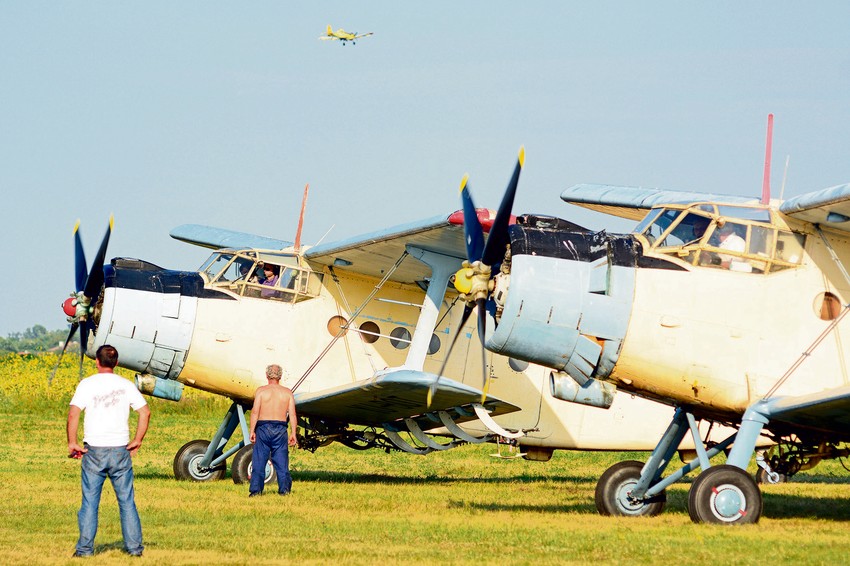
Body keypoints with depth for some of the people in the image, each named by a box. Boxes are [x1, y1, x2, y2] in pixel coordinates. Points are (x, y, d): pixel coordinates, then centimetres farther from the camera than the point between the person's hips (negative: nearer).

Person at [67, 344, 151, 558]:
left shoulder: (87, 384, -3)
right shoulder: (126, 385, 4)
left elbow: (73, 414, -13)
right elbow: (145, 412, 2)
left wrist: (72, 443, -6)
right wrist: (138, 440, 10)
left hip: (94, 450, -2)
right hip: (120, 450, 2)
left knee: (90, 501, 3)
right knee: (127, 500, 8)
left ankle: (85, 548, 2)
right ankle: (134, 546, 9)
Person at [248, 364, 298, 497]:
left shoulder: (261, 391, -1)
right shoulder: (287, 392, 6)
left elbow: (255, 412, -7)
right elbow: (292, 415, 1)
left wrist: (252, 431, -5)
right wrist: (293, 434, 3)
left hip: (263, 427, -2)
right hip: (280, 429, 2)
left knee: (258, 461, 1)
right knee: (281, 461, 6)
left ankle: (256, 489, -4)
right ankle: (284, 489, 1)